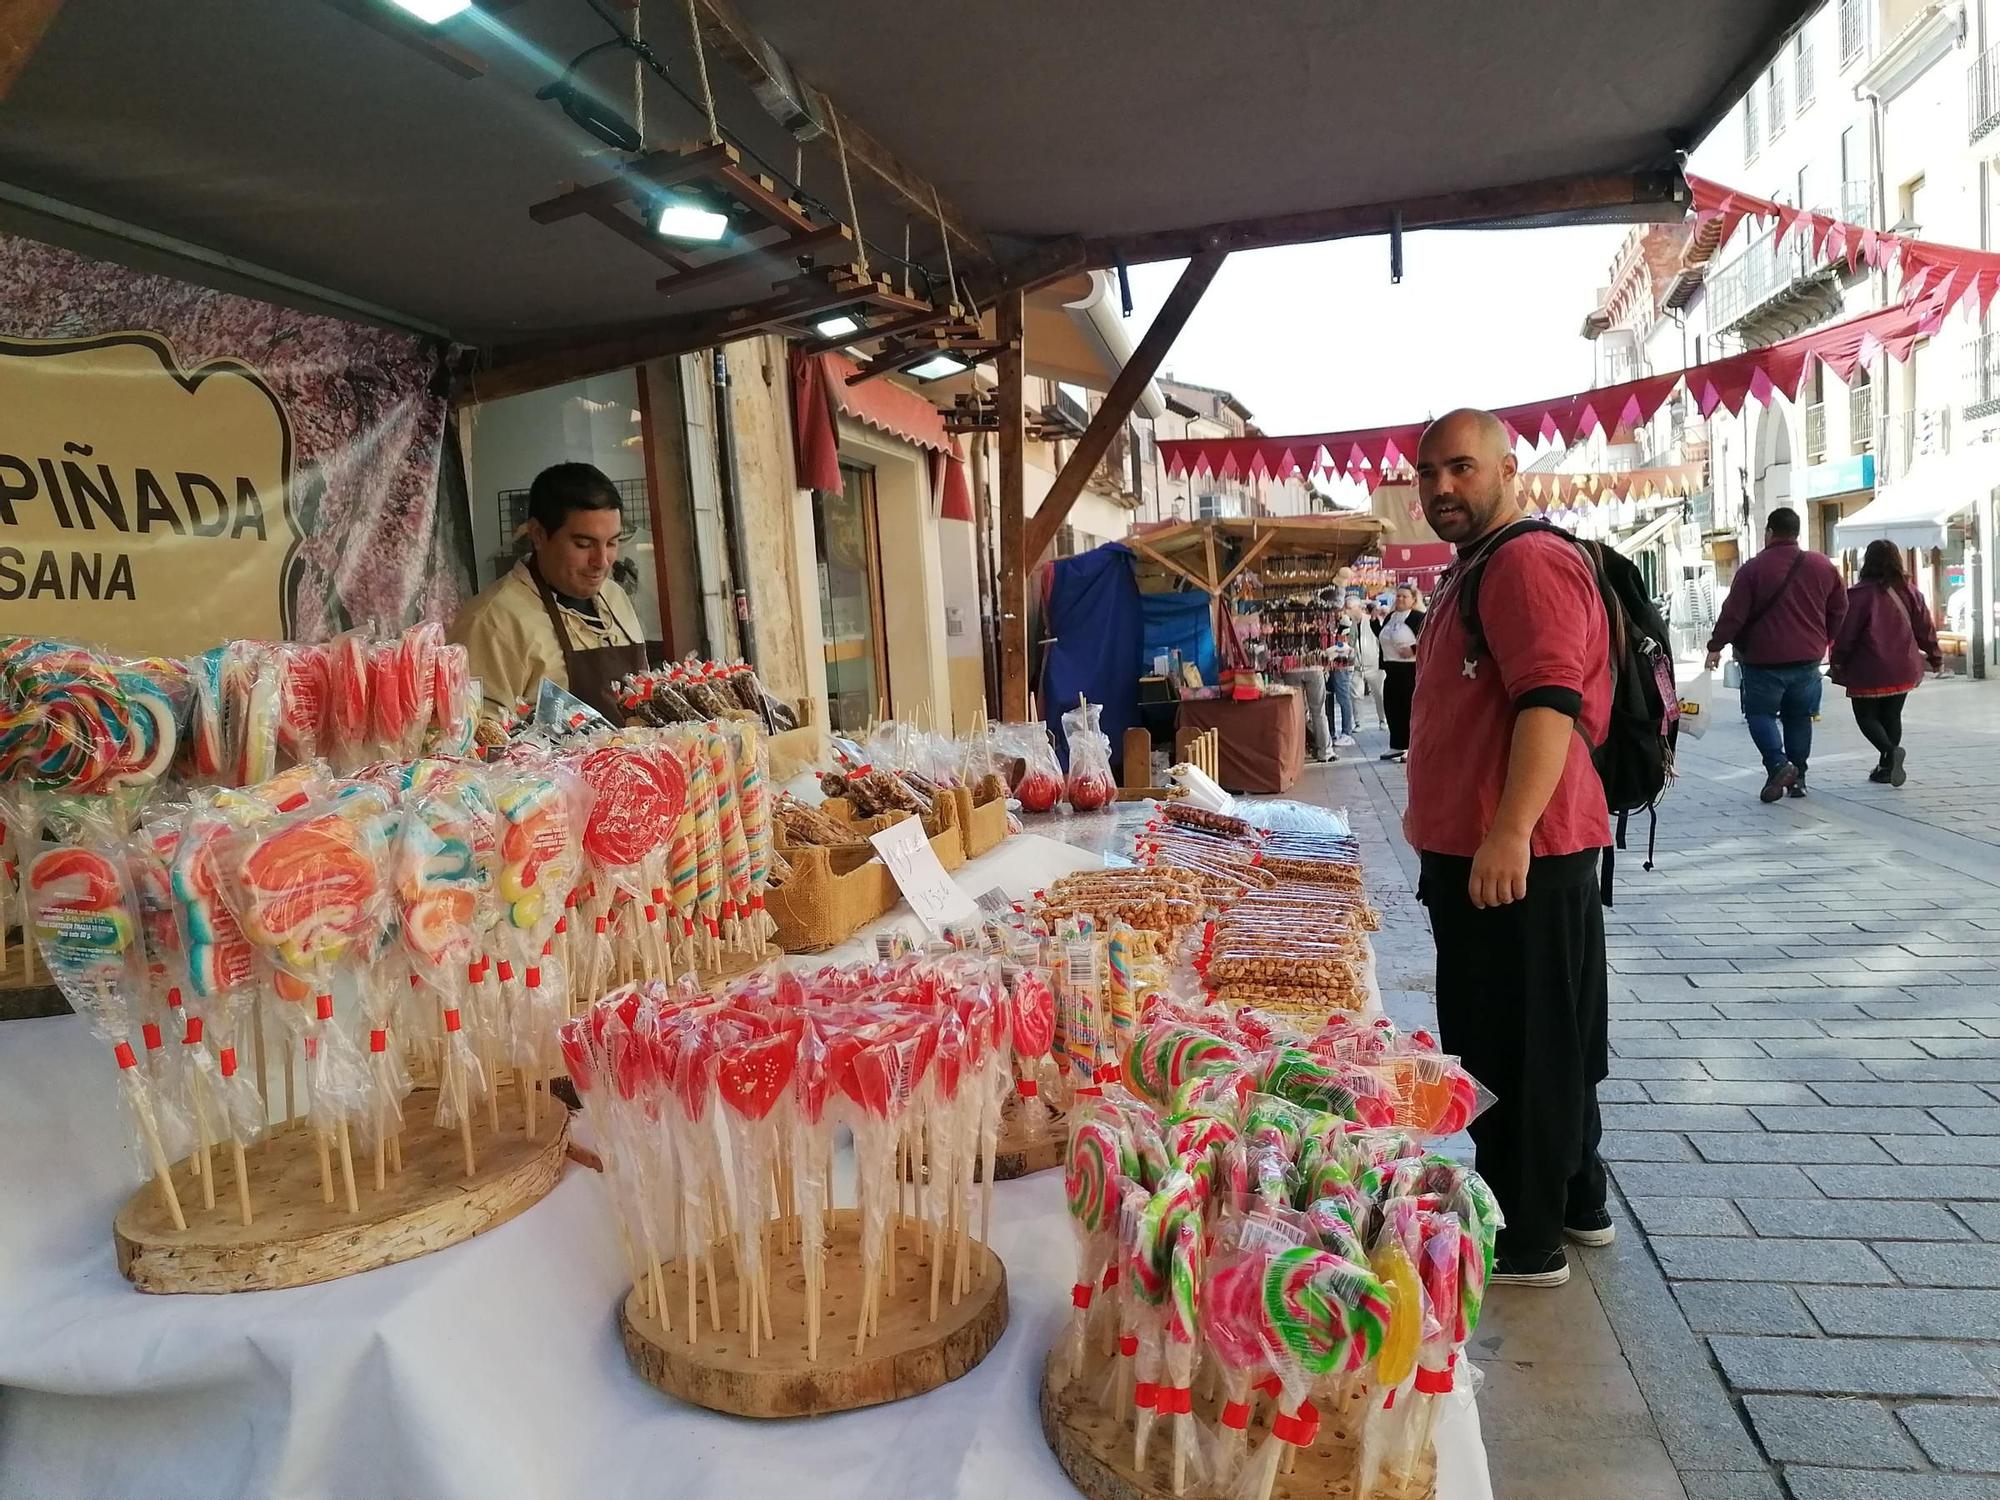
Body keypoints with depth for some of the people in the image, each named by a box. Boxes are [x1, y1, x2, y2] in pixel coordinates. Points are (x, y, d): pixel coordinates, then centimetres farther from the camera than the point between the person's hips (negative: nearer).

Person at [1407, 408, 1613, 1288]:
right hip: (1474, 851, 11)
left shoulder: (1530, 562, -15)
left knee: (1516, 1049, 0)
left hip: (1514, 859, -11)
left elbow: (1552, 702, -27)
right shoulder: (1475, 568, 19)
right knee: (1544, 1041, 20)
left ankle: (1525, 1244, 14)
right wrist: (1434, 815, 30)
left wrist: (1510, 834, -34)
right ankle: (1575, 1203, 35)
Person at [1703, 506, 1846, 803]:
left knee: (1760, 712, 5)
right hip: (1808, 658, 5)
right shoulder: (1823, 566, 6)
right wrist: (1824, 640, 25)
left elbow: (1734, 612, -11)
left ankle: (1777, 764, -15)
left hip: (1765, 659, -4)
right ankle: (1797, 776, 16)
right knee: (1799, 717, 14)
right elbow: (1839, 609, 13)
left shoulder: (1753, 568, -9)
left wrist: (1716, 646, -4)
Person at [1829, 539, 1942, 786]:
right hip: (1902, 670, 5)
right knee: (1892, 715, 15)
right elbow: (1925, 627, 9)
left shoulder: (1859, 594, -14)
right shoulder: (1908, 592, 4)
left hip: (1868, 671, -5)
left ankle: (1890, 750, -22)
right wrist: (1935, 657, 21)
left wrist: (1836, 660, 0)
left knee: (1866, 716, 5)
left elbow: (1846, 632, -12)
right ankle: (1887, 767, 16)